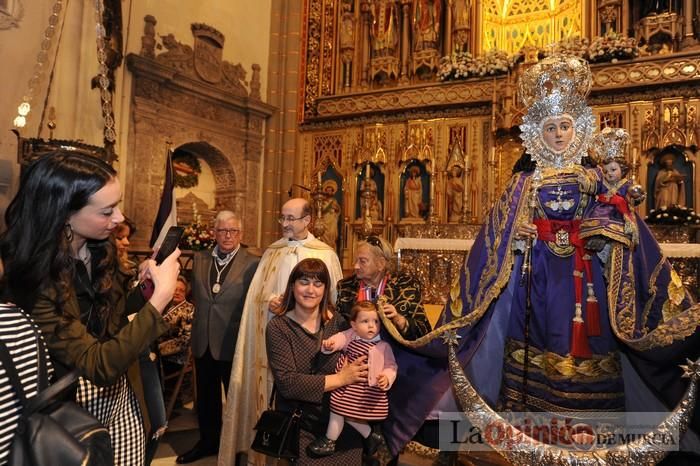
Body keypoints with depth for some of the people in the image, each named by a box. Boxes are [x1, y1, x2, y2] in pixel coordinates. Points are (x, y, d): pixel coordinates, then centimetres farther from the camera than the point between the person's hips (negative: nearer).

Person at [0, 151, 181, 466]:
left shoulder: (103, 251, -5)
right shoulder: (32, 282, -25)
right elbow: (98, 365, -29)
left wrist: (143, 284, -10)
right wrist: (161, 296, -30)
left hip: (123, 400, 6)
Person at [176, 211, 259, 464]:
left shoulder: (252, 263, -10)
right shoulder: (199, 258, 5)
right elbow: (195, 295, 14)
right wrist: (200, 322, 7)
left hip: (233, 343, -5)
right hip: (203, 341, 5)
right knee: (206, 396, 20)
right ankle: (208, 441, 41)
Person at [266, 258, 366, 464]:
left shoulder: (339, 322, 1)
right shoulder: (278, 327, -7)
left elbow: (363, 365, 2)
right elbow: (287, 383, -17)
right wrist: (340, 379, -18)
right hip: (298, 426, -2)